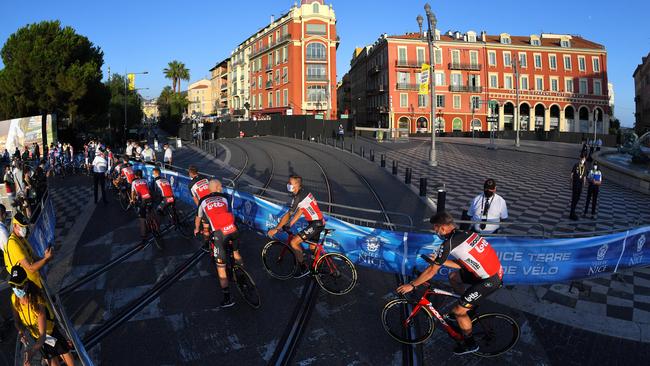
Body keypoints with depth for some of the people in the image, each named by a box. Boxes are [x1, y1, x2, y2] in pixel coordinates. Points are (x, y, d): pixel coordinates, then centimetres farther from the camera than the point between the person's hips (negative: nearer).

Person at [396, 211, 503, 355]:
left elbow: (432, 270, -11)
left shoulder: (449, 243, -18)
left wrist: (412, 285, -2)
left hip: (491, 280, -9)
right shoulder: (464, 233, 7)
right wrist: (438, 260, 18)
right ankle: (468, 307, 39)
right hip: (495, 269, 9)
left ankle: (470, 343, 20)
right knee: (453, 276, 23)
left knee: (459, 311, -1)